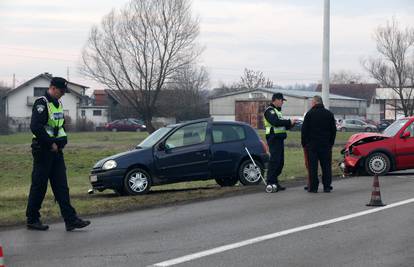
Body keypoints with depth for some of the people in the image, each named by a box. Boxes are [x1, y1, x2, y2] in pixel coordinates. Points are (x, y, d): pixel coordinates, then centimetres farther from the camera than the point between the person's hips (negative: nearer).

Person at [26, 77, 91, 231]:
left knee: (61, 186, 4)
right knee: (39, 186, 0)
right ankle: (32, 220, 10)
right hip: (43, 150, -8)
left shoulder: (58, 104, 15)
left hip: (56, 150, 8)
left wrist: (62, 141, 11)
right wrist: (51, 143, -18)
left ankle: (70, 220, 3)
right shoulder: (42, 103, -13)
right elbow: (35, 127, -23)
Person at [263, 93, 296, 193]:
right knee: (274, 161, -14)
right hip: (274, 138, -10)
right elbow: (276, 122, -24)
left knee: (280, 162, 11)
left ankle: (275, 182, 16)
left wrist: (290, 123, 7)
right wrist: (289, 121, -17)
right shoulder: (269, 110, -9)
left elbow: (282, 125, 24)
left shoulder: (277, 111, 23)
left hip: (279, 139, 10)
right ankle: (270, 184, -17)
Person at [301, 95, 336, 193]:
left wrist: (304, 143, 5)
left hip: (312, 144, -3)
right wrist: (331, 143, 18)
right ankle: (327, 187, 7)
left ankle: (313, 187, -2)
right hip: (326, 145, 3)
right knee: (326, 166, 6)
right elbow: (334, 130, 13)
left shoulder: (310, 114, -4)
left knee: (312, 166, -1)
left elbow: (304, 130, -3)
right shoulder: (329, 114, 8)